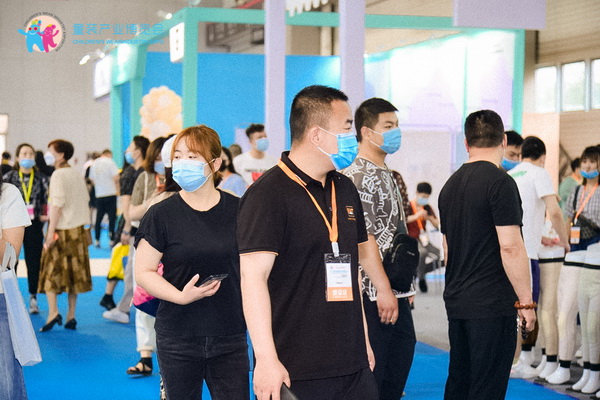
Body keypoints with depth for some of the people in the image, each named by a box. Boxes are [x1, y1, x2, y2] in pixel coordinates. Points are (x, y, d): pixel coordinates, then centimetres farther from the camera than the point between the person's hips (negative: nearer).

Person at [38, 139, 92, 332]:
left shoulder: (58, 175, -11)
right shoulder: (78, 175, 11)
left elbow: (57, 204, -17)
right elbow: (85, 200, 14)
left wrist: (51, 233, -17)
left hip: (62, 229, -7)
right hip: (78, 229, 7)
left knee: (51, 270, -2)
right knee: (73, 272, 9)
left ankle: (53, 311, -15)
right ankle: (71, 316, 11)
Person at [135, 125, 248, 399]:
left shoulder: (238, 210, 3)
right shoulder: (161, 214, -3)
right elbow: (143, 272, -4)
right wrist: (181, 296, -19)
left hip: (230, 338, 1)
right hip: (178, 341, -1)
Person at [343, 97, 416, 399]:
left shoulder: (386, 176, 17)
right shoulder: (358, 177, -14)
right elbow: (362, 238, -20)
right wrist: (383, 290, -22)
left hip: (395, 295, 10)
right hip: (373, 295, -10)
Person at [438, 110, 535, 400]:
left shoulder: (450, 185, 12)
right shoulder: (499, 182, -13)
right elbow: (510, 247, -18)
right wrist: (525, 301, -12)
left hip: (456, 300, 8)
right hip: (493, 303, -8)